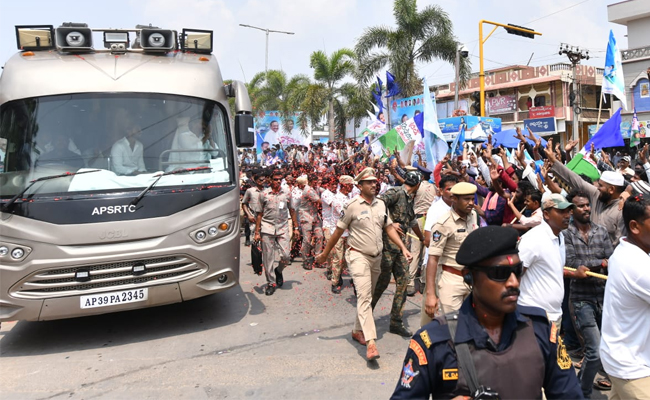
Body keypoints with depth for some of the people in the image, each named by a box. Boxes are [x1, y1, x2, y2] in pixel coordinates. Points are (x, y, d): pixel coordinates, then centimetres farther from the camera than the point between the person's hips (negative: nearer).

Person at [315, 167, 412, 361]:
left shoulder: (381, 204, 7)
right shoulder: (352, 206, -11)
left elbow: (389, 228, 11)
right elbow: (338, 231, -5)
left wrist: (403, 248, -1)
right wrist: (325, 253, 1)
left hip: (376, 257, 7)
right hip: (358, 256, -6)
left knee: (368, 297, 15)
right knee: (364, 297, -14)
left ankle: (358, 331, 31)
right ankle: (370, 342, -18)